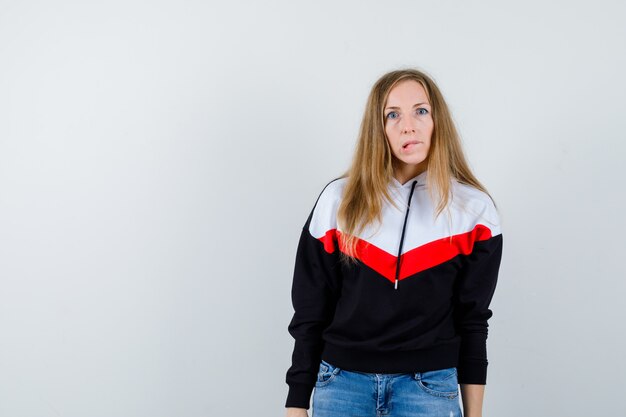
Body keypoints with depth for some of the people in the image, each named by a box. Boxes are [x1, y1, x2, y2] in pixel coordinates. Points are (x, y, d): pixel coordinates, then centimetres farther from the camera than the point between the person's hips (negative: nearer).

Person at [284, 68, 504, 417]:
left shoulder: (473, 208, -1)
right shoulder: (340, 200, 0)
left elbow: (472, 318, 4)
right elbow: (310, 311, 3)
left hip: (430, 386, 0)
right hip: (342, 382, 1)